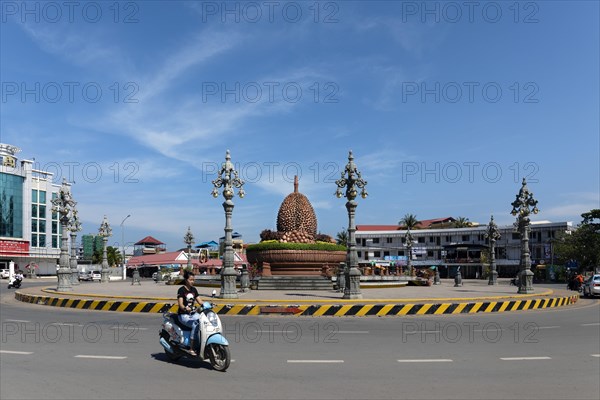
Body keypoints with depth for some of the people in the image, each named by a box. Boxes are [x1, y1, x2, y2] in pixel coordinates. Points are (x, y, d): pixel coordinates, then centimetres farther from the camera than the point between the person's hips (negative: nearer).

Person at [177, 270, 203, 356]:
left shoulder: (194, 289, 12)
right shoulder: (181, 290, -7)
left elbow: (200, 301, 9)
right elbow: (180, 304, -17)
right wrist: (185, 308, -38)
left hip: (193, 314, 6)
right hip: (183, 315, -6)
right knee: (196, 325, -31)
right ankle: (191, 349, -26)